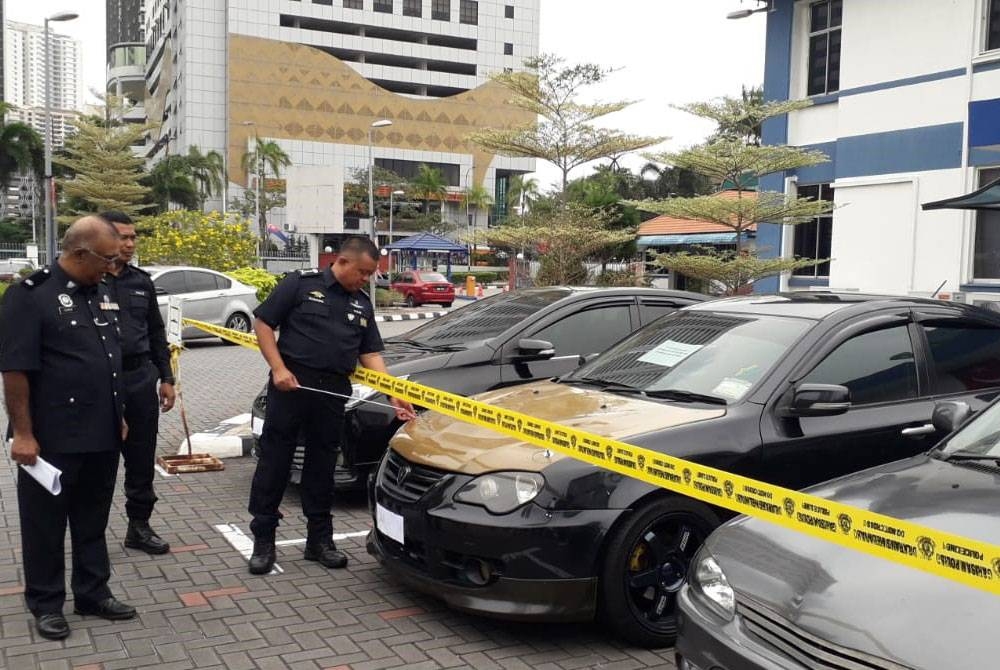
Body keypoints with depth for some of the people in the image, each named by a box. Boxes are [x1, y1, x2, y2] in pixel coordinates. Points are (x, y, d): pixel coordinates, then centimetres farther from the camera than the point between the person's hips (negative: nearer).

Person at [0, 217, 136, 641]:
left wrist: (118, 416, 18)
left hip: (102, 434, 7)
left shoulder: (102, 294, 10)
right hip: (52, 439, -7)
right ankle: (46, 604, 21)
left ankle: (93, 593, 29)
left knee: (93, 520, 16)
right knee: (46, 523, 8)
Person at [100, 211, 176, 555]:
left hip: (140, 378, 5)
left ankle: (139, 525, 23)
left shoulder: (141, 281, 11)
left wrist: (166, 378, 13)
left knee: (142, 457, 11)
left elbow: (157, 333, 16)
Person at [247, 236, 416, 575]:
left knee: (322, 464, 10)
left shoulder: (362, 303, 13)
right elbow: (263, 323, -2)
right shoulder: (301, 283, -2)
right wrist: (279, 368, -13)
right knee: (274, 459, 0)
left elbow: (370, 353, 12)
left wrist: (393, 395, 0)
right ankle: (263, 540, 9)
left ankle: (320, 539, 19)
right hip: (291, 382, -4)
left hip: (334, 390, 5)